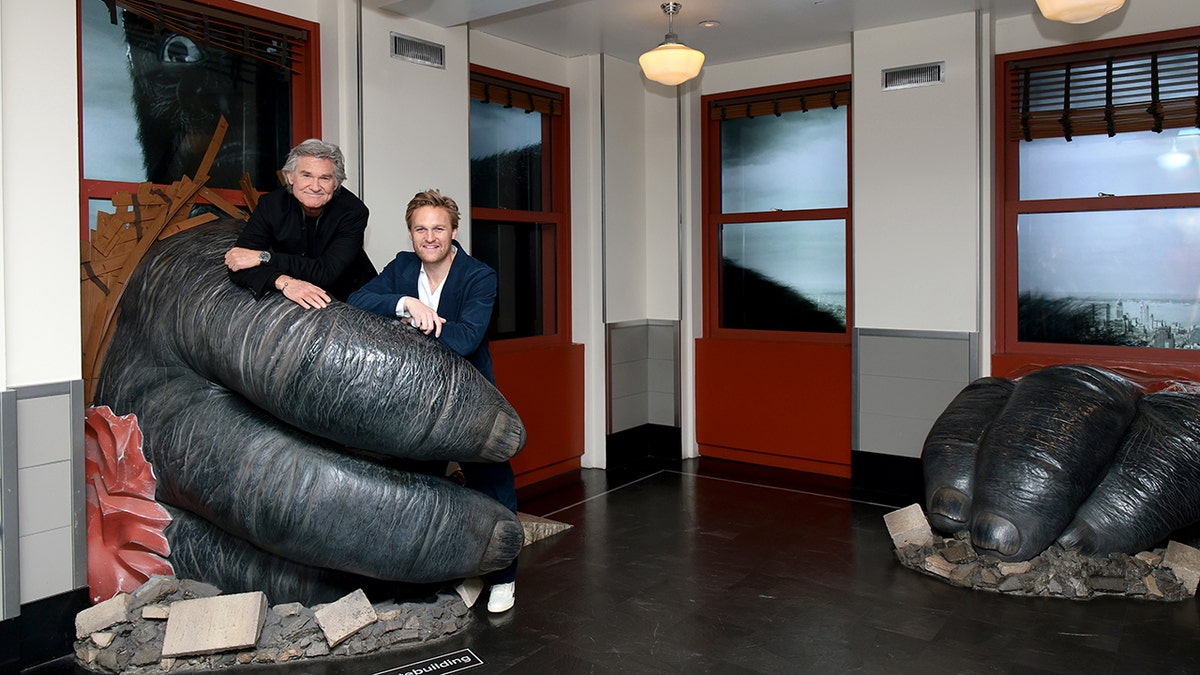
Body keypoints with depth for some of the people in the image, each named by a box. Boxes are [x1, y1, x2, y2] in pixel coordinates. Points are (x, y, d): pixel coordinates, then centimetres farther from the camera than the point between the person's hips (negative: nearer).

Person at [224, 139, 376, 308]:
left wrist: (263, 257, -26)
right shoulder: (271, 204, -10)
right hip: (291, 299, 1)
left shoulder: (353, 212, -18)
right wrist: (284, 282, -36)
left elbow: (326, 273, -27)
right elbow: (238, 267, -16)